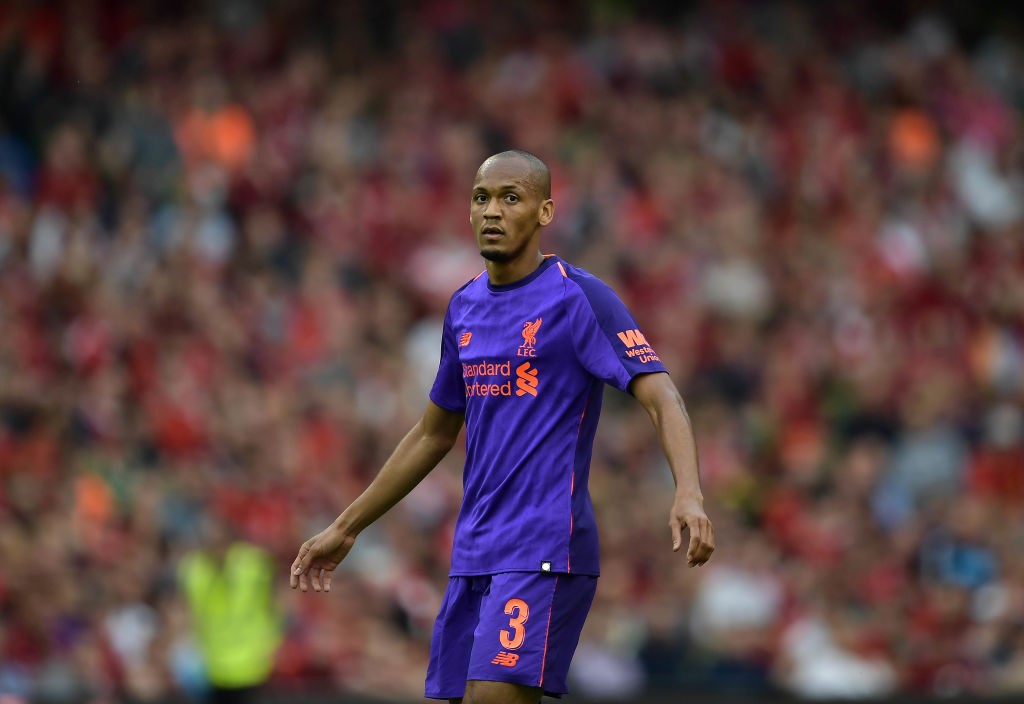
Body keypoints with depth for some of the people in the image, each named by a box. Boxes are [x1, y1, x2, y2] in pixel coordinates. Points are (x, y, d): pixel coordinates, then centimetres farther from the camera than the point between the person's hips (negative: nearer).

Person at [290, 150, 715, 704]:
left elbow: (661, 399, -15)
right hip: (473, 552, 7)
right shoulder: (464, 308, 14)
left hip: (545, 549, -7)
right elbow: (434, 435, 25)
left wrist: (688, 493, -34)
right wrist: (345, 529, 27)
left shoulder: (577, 298, -7)